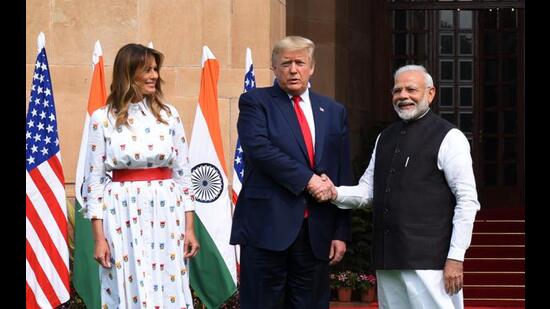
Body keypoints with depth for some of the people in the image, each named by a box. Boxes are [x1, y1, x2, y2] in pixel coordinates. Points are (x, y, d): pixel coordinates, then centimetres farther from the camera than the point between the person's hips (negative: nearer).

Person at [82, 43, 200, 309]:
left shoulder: (168, 114, 6)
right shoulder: (102, 119, -1)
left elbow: (183, 174, 8)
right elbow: (94, 180, 0)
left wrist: (189, 227, 3)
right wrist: (99, 237, -5)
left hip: (166, 216, 2)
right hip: (124, 217, -2)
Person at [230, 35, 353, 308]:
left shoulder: (334, 112, 15)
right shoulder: (254, 102, 3)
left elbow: (343, 177, 13)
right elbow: (259, 148, -14)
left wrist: (341, 233, 7)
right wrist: (307, 179, -17)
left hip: (316, 232, 4)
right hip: (267, 226, -4)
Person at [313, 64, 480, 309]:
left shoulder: (448, 138, -4)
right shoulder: (385, 138, 17)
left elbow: (467, 201, -7)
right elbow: (367, 191, 16)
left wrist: (455, 257, -13)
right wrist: (335, 194, -5)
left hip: (428, 261, -6)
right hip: (388, 260, 6)